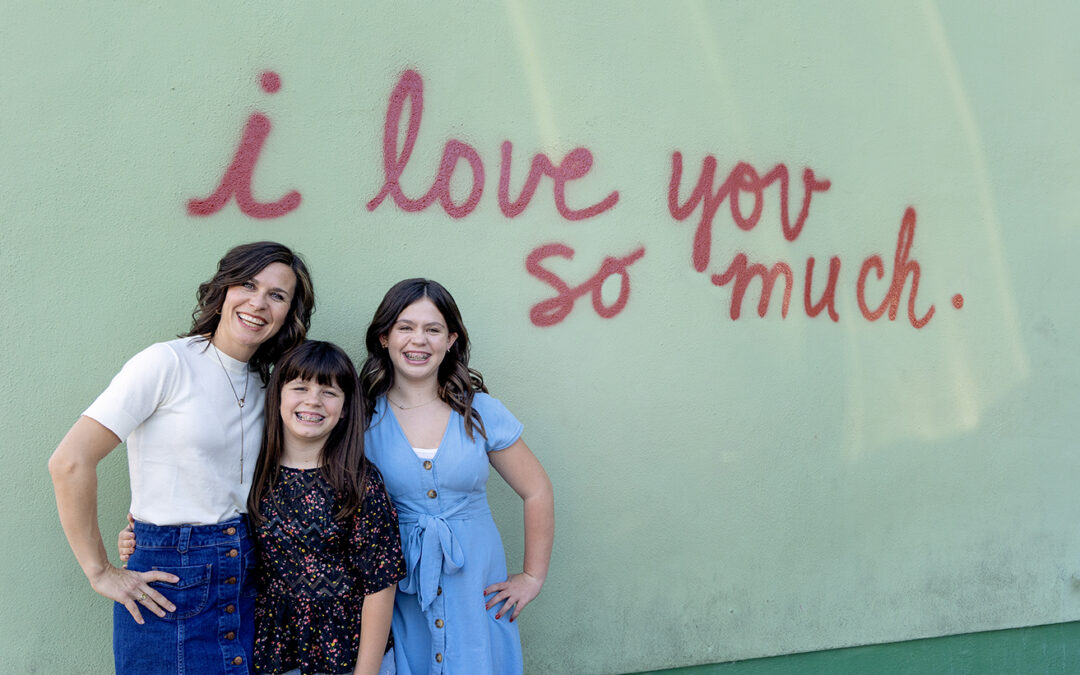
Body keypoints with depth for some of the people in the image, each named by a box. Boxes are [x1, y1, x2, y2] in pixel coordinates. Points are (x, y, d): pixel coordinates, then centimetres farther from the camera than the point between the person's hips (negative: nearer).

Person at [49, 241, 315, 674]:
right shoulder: (168, 363, -12)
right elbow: (69, 463, -16)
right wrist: (99, 572, -11)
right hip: (169, 583, -6)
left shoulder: (265, 382, 8)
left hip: (245, 581, 6)